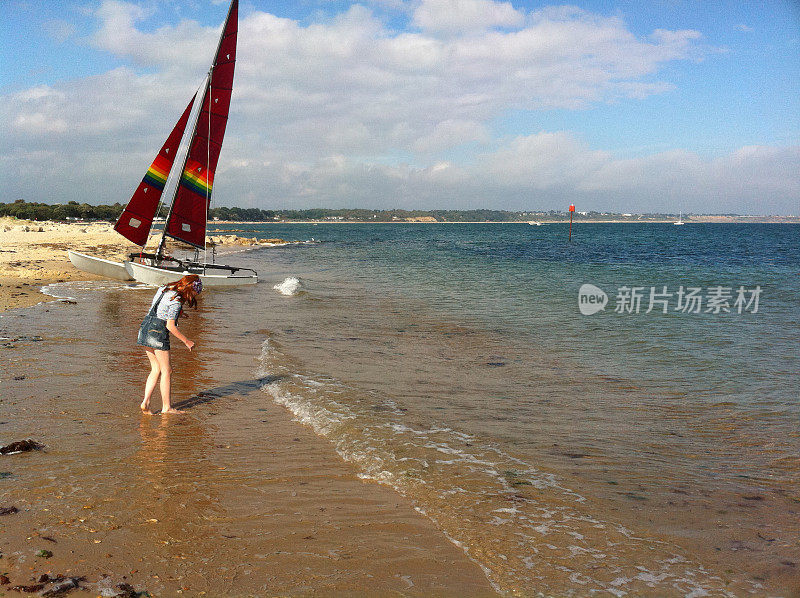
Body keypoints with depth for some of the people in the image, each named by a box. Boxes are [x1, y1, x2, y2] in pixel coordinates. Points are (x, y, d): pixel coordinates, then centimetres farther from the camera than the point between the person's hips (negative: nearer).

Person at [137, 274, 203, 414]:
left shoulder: (165, 288, 12)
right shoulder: (177, 300, -15)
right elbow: (170, 326, -16)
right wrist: (186, 341, -7)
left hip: (145, 327, 9)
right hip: (158, 332, -9)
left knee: (156, 369, 15)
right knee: (166, 371, 4)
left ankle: (145, 403, 8)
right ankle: (166, 407, 11)